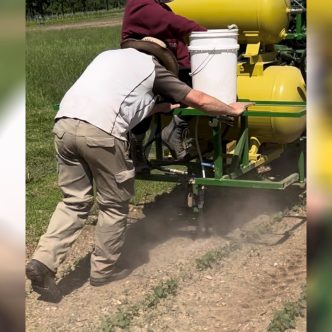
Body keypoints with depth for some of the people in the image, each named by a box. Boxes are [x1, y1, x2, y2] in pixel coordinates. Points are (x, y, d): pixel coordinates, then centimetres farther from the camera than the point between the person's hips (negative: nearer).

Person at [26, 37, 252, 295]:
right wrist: (232, 109, 35)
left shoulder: (110, 55, 33)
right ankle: (103, 270, 22)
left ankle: (44, 261, 2)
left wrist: (160, 107, 52)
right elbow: (201, 101, 20)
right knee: (114, 204, 12)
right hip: (100, 132, -6)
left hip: (64, 124, 6)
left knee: (74, 202, 15)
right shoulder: (153, 67, 16)